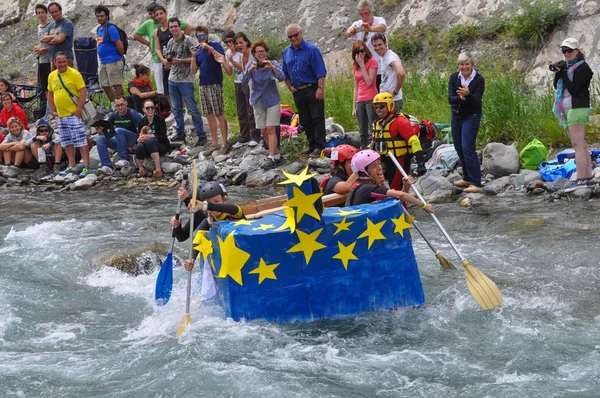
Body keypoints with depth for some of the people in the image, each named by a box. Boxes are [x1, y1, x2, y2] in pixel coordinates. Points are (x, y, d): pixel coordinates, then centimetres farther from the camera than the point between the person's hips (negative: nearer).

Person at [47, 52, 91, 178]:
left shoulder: (74, 74, -9)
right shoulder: (52, 76, 9)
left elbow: (83, 92, -11)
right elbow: (50, 94, 21)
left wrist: (79, 109, -18)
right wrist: (52, 110, 13)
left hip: (74, 114, -7)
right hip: (60, 115, 7)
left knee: (80, 140, -9)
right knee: (67, 141, 12)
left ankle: (86, 166, -8)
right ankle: (71, 166, 20)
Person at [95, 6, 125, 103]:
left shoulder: (110, 28, -13)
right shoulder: (99, 29, 15)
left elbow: (120, 46, -14)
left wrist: (121, 57, -1)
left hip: (112, 61, -10)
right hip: (103, 62, 10)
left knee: (116, 85, -5)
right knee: (105, 86, 12)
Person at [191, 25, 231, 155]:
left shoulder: (215, 45, 0)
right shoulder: (198, 51, 14)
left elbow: (222, 58, -17)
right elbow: (193, 71, 9)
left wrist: (209, 47, -19)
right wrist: (194, 56, -4)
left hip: (215, 85, -6)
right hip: (203, 86, 6)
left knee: (220, 115, -4)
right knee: (209, 116, 8)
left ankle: (224, 144, 0)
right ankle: (214, 143, 15)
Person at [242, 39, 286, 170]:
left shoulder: (273, 64, -6)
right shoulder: (250, 66, -2)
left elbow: (281, 78, -20)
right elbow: (244, 81, -16)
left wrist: (272, 67, -36)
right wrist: (250, 70, -35)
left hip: (272, 100, -3)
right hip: (258, 101, 3)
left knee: (270, 129, -12)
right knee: (263, 131, 4)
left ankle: (272, 157, -13)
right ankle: (276, 155, 17)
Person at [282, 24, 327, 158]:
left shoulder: (311, 49, -8)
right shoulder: (286, 52, 10)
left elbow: (320, 71, -12)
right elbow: (285, 73, 21)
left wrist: (320, 88, -19)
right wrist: (290, 87, 9)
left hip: (313, 90, -6)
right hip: (297, 91, 6)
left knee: (317, 119, -7)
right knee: (305, 121, 10)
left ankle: (319, 147, -7)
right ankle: (312, 145, 18)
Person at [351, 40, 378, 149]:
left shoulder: (372, 61, -3)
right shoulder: (355, 66, 14)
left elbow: (369, 82, -14)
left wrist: (362, 65, -11)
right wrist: (354, 107, 12)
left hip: (371, 100, -6)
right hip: (360, 101, 6)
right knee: (363, 133, 8)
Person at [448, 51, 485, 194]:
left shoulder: (479, 80, -12)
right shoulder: (454, 78, -2)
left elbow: (476, 101, -20)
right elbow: (450, 98, -12)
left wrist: (468, 95, -41)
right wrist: (460, 98, -34)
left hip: (471, 117, -5)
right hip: (456, 116, 6)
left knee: (468, 148, -15)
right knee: (459, 148, 14)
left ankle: (476, 184, -18)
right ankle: (467, 178, 30)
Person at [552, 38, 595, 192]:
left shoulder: (582, 68, -9)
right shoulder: (567, 66, 17)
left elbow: (573, 88, -16)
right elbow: (557, 86, 14)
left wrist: (562, 73, -13)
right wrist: (557, 73, -3)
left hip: (577, 108, -9)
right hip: (568, 109, 9)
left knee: (578, 144, -14)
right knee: (580, 145, 9)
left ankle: (581, 179, -19)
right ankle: (588, 178, 11)